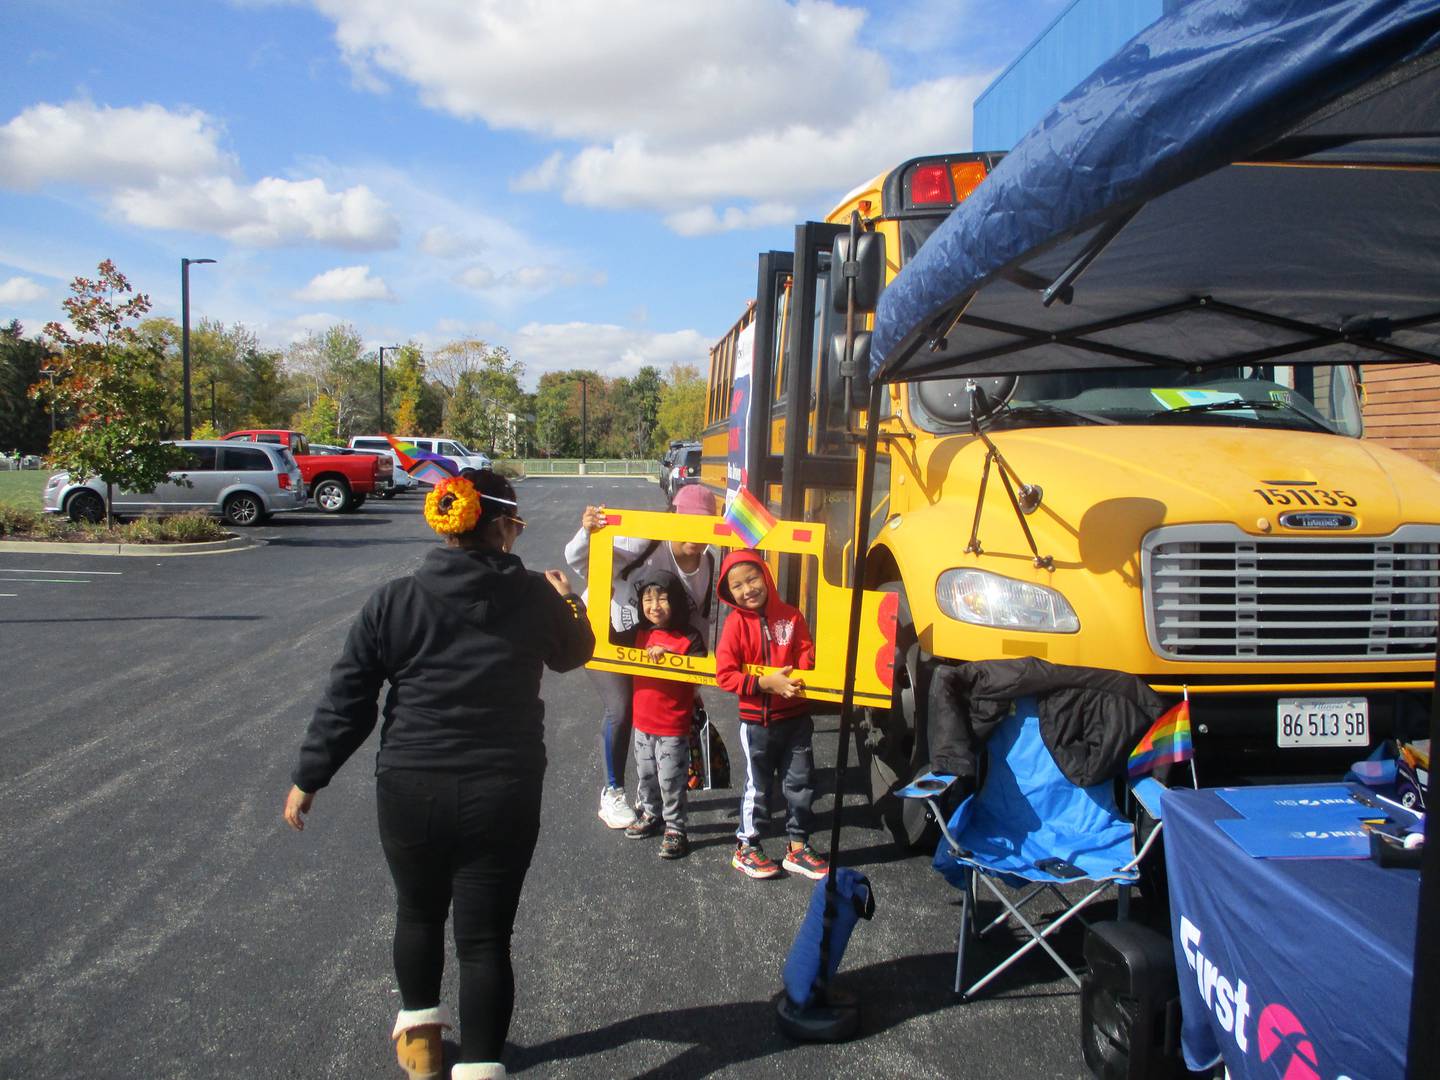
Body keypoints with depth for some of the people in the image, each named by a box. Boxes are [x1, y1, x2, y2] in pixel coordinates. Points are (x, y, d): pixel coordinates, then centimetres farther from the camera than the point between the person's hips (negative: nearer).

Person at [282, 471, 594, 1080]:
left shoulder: (393, 603, -6)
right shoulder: (536, 597, -6)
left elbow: (346, 703, -3)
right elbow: (574, 655, 15)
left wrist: (308, 780, 9)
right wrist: (569, 603, 35)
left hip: (411, 790, 2)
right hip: (504, 794, -1)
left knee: (418, 911, 25)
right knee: (486, 935, 7)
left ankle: (418, 1030, 43)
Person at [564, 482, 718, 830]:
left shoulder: (708, 565, -10)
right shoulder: (644, 545, -30)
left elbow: (699, 621, 0)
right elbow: (579, 561, -31)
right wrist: (587, 532, -53)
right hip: (604, 631, -6)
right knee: (620, 709, -15)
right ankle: (612, 793, 5)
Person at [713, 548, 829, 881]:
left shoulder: (790, 616, -2)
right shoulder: (736, 623, -10)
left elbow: (806, 656, -2)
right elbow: (725, 675, -15)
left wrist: (800, 678, -24)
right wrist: (766, 683, -24)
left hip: (796, 718, 3)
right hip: (756, 721, -3)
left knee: (801, 783, 9)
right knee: (757, 786, 8)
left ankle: (797, 847, 25)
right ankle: (746, 847, 26)